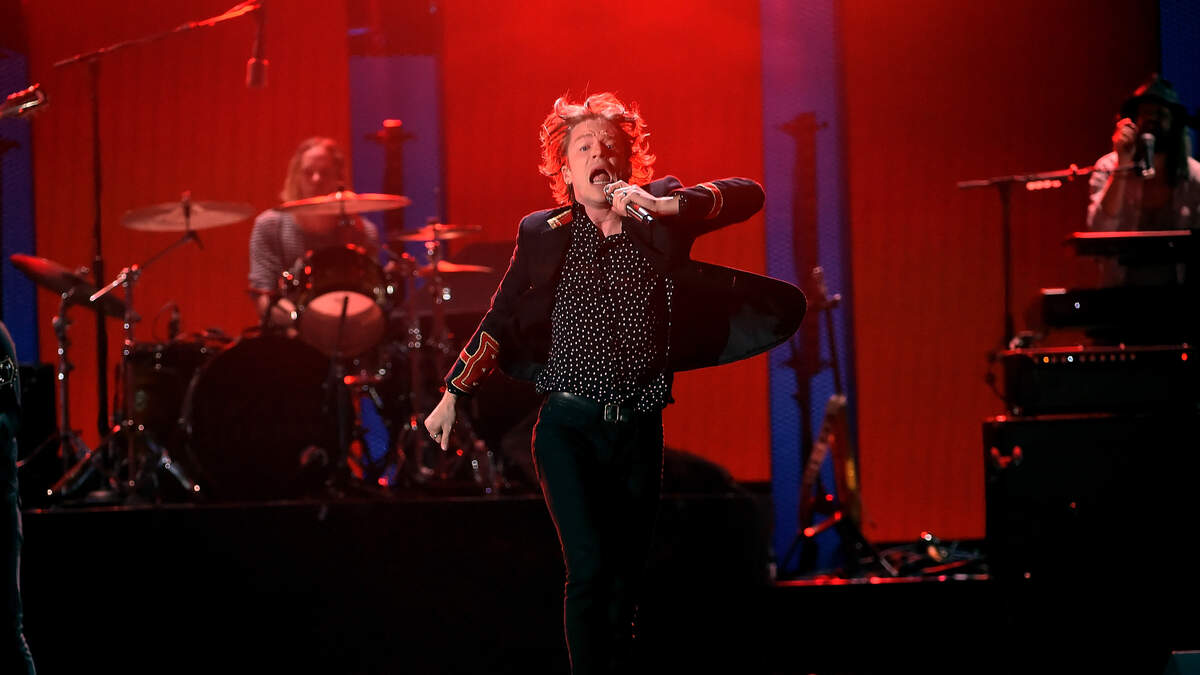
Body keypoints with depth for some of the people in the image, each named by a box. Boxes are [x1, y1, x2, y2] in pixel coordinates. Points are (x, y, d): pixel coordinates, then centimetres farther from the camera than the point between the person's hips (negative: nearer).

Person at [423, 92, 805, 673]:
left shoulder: (659, 219, 3)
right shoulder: (544, 233, 2)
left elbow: (748, 195, -8)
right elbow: (500, 321, 9)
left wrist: (664, 205, -23)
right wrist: (453, 395, 11)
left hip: (640, 430, 2)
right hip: (569, 427, -2)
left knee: (627, 575, 9)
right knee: (589, 566, -16)